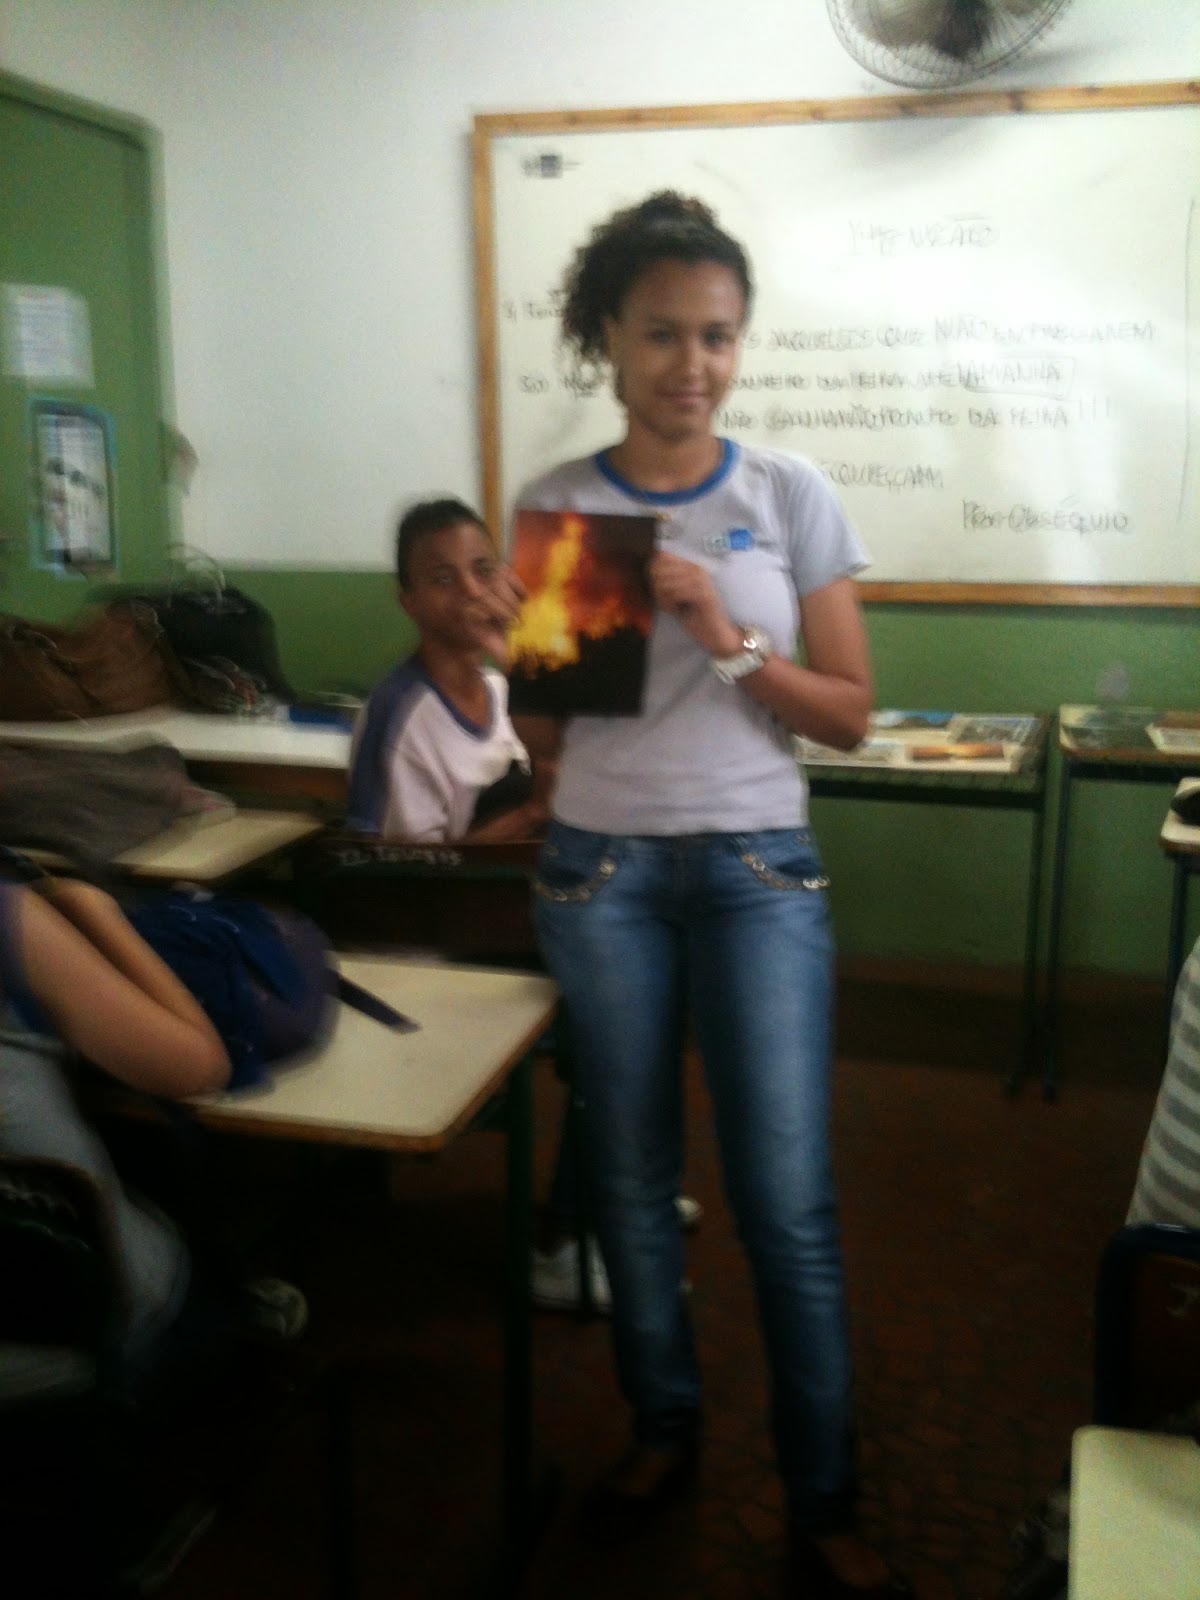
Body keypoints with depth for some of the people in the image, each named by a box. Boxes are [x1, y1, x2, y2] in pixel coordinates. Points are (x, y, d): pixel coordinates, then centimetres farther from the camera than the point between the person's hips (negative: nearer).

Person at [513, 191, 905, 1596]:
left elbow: (849, 713, -1)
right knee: (629, 1174, 12)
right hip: (598, 871, 2)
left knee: (787, 1201, -1)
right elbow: (540, 730, 7)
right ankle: (663, 1426, 34)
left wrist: (728, 640, -16)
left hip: (756, 870, -1)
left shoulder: (792, 498, -2)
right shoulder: (552, 505, 2)